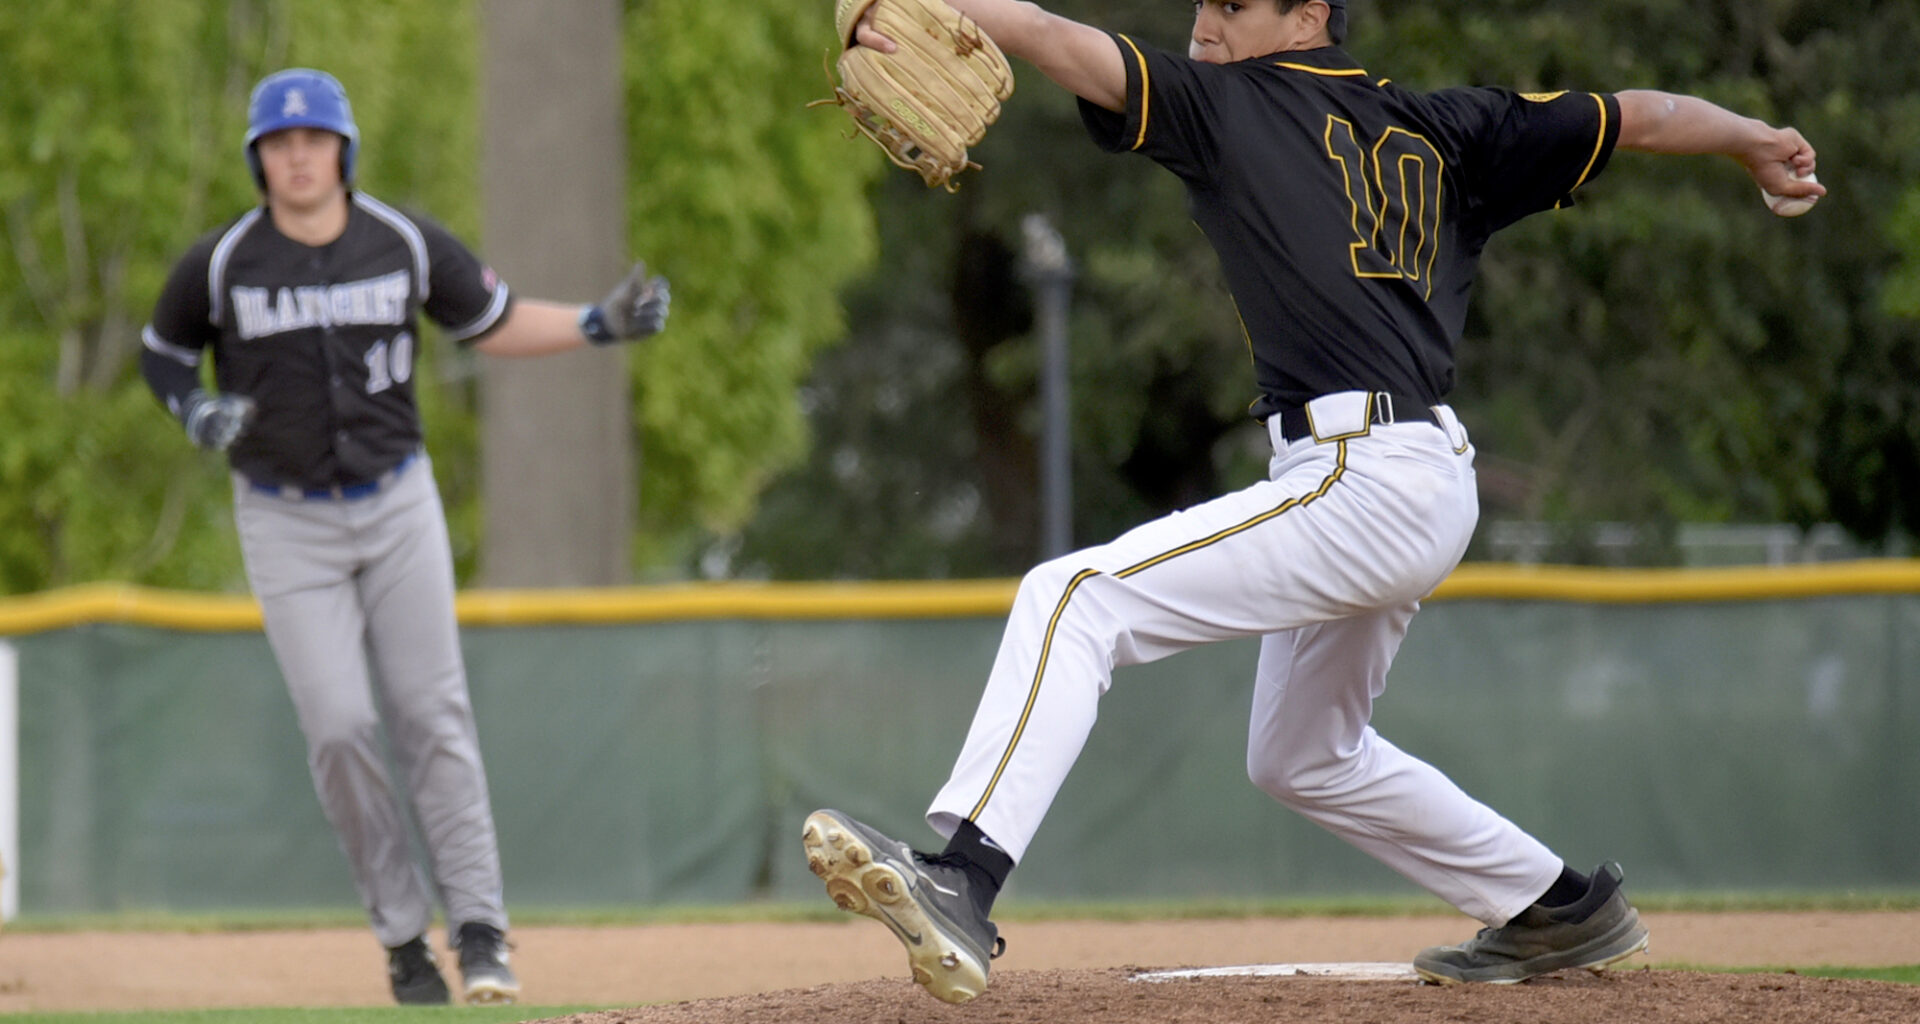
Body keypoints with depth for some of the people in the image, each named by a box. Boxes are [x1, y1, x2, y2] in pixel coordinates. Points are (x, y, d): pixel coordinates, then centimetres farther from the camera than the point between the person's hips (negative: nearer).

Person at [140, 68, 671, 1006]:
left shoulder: (408, 246, -4)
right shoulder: (220, 264, -9)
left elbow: (494, 325, 8)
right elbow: (162, 354, 8)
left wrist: (600, 325, -5)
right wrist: (196, 412, -13)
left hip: (397, 504, 1)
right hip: (285, 521, -1)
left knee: (432, 716, -4)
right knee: (338, 728, -8)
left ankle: (479, 928, -2)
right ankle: (402, 931, 4)